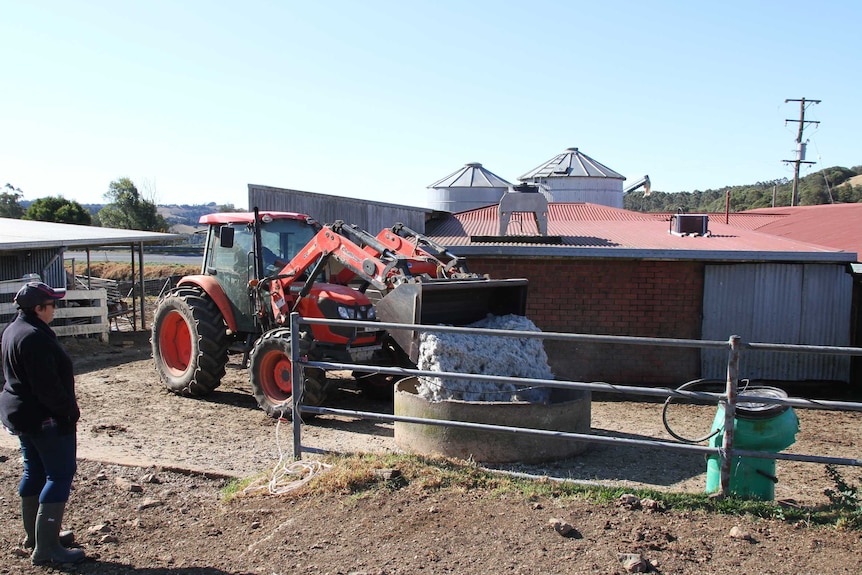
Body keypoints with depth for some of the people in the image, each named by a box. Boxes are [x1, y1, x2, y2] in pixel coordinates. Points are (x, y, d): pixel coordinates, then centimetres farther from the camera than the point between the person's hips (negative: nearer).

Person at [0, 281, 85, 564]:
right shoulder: (35, 338, -23)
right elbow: (48, 385, -26)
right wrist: (68, 413, -16)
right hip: (46, 418, -11)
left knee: (34, 472, 20)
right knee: (60, 475, -4)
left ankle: (35, 535, 32)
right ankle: (46, 548, -2)